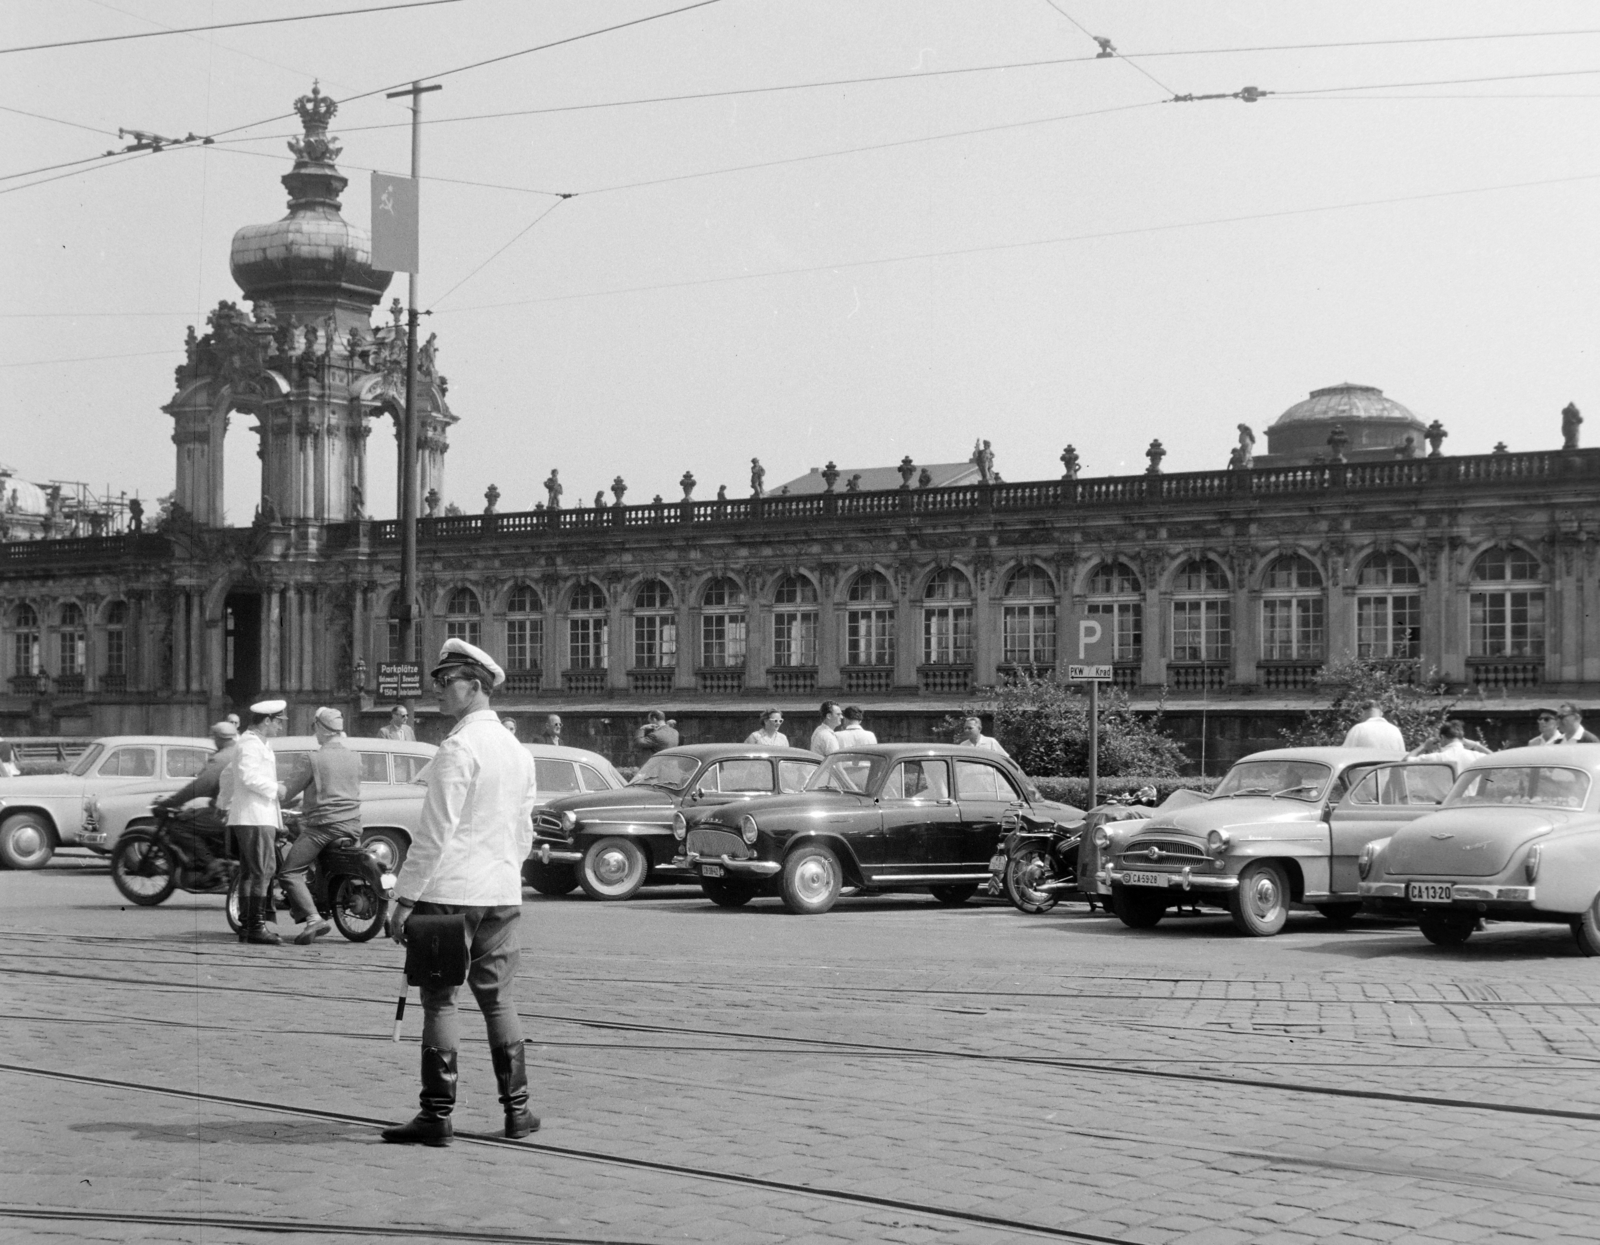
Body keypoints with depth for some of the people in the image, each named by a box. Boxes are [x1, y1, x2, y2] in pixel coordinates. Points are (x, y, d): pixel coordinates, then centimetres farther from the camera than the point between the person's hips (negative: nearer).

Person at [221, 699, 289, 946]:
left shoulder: (256, 744, 23)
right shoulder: (251, 744, -11)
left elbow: (227, 775, 32)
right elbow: (249, 776, -25)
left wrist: (224, 802, 40)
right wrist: (275, 789, -15)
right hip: (255, 817, -11)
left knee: (249, 872, 11)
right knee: (263, 870, -14)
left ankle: (245, 925, 13)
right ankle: (256, 926, -17)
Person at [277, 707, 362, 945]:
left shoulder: (314, 759, -7)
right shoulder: (354, 759, 10)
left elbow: (289, 790, -5)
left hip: (322, 825, -7)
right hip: (352, 826, 7)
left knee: (289, 871, -7)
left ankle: (312, 917, -24)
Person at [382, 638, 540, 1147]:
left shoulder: (459, 747, -13)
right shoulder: (517, 750, 12)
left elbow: (436, 830, -16)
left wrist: (405, 896, -13)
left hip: (450, 891, -7)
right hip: (502, 892, 7)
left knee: (439, 1000, -2)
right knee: (496, 997, 13)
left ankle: (437, 1114, -1)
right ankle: (516, 1109, 14)